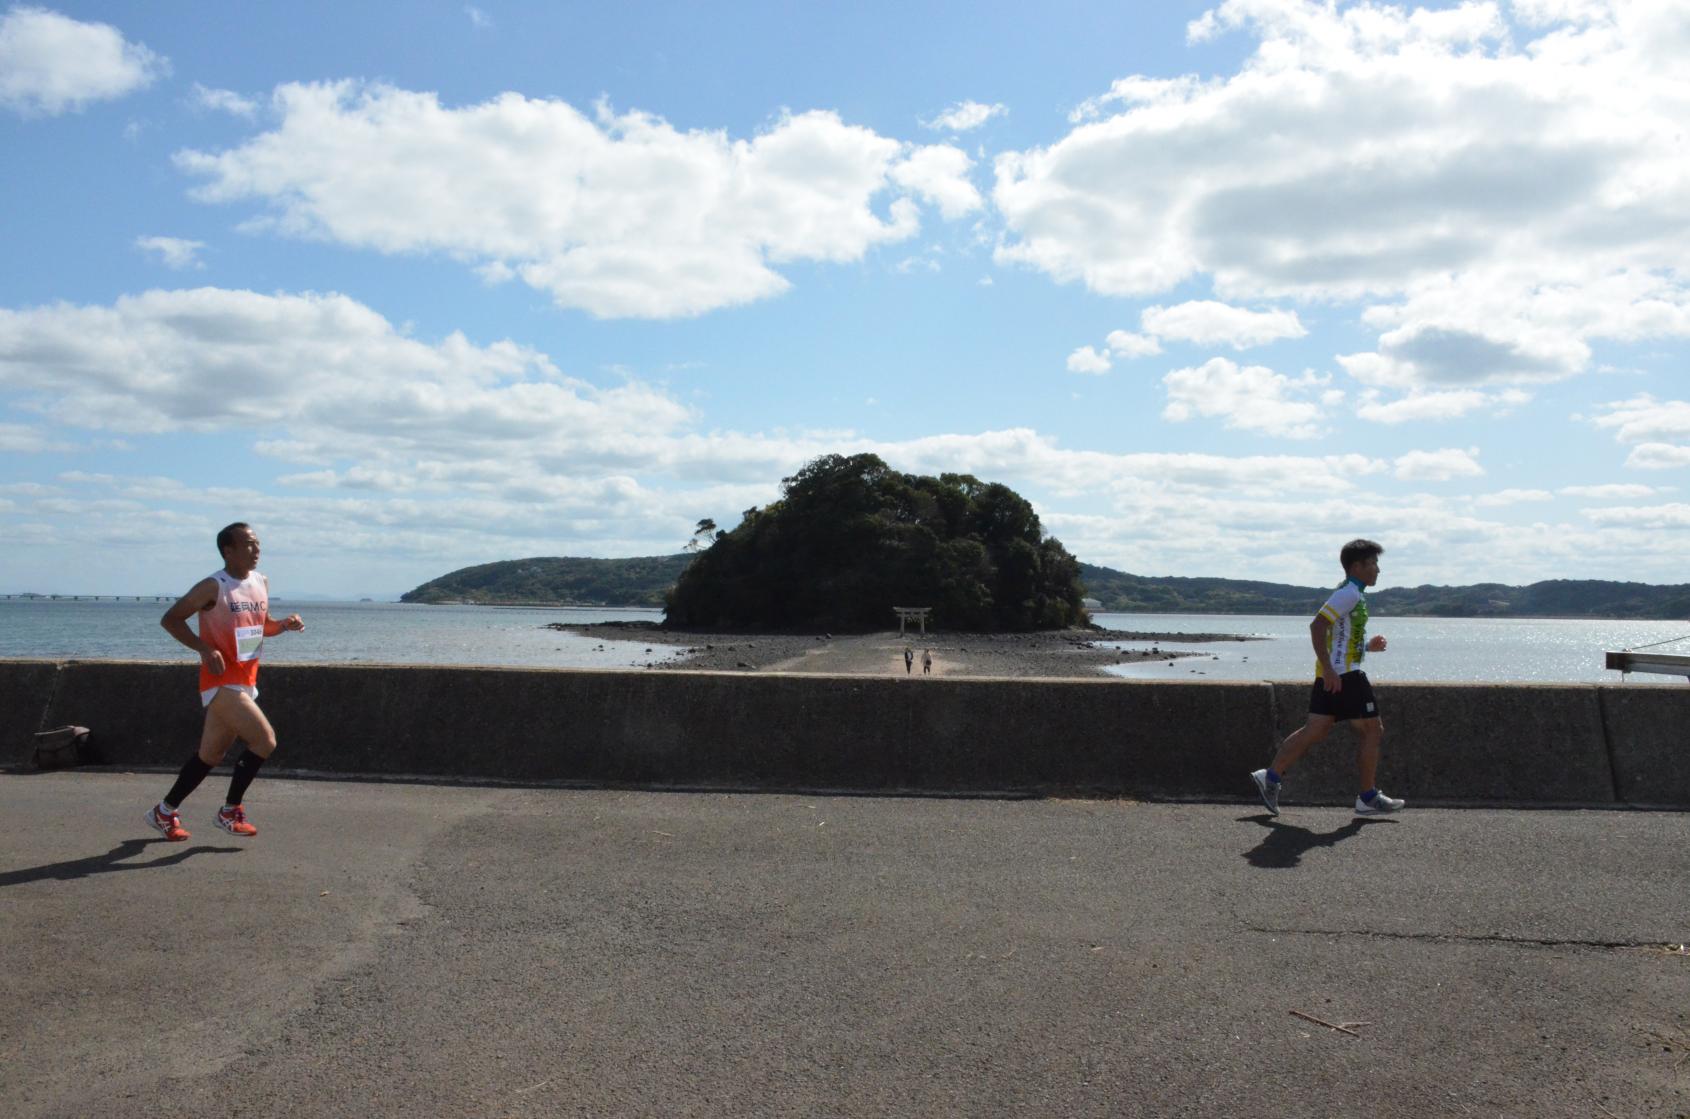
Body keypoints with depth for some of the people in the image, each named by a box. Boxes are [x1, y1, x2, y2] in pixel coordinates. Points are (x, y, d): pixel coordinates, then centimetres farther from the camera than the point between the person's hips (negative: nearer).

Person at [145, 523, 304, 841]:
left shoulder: (261, 583, 9)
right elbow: (170, 619, -10)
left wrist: (284, 624, 0)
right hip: (221, 680, -8)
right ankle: (230, 812, 1)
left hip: (246, 680, 8)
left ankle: (165, 812, 30)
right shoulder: (213, 587, -13)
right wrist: (204, 648, -22)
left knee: (211, 754, 15)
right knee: (265, 740, -15)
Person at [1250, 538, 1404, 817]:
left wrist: (1368, 646, 21)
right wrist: (1328, 669, -26)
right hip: (1343, 674, -10)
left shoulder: (1351, 594, 21)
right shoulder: (1349, 594, -12)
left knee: (1315, 731, 6)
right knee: (1372, 731, 0)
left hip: (1332, 674, 10)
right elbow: (1317, 626, -23)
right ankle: (1369, 798, 8)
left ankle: (1270, 777, 2)